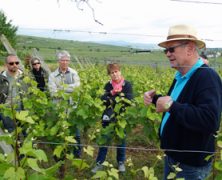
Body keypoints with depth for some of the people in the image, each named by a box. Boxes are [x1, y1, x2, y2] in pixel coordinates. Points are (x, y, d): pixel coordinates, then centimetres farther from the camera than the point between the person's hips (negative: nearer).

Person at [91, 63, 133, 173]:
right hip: (109, 117, 2)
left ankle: (121, 163, 28)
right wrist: (112, 93, -21)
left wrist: (111, 100, -20)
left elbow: (129, 101, -14)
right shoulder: (108, 85, 4)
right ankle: (99, 163, 16)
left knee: (121, 140, 12)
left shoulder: (127, 85, -5)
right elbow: (103, 100, -7)